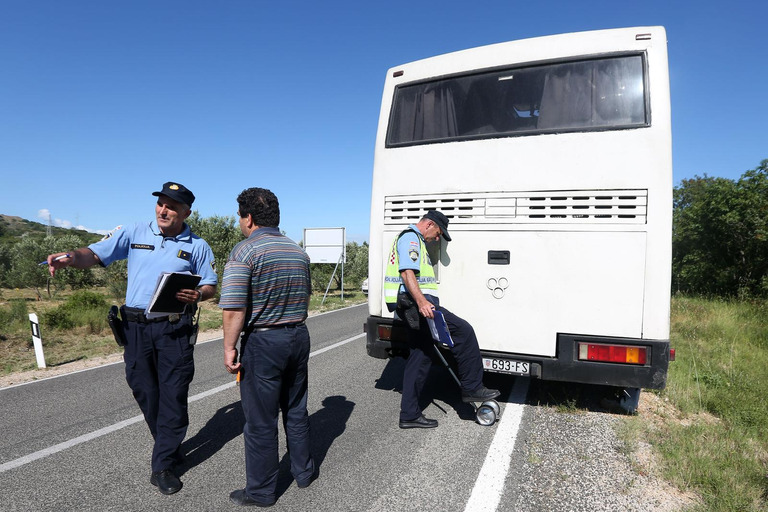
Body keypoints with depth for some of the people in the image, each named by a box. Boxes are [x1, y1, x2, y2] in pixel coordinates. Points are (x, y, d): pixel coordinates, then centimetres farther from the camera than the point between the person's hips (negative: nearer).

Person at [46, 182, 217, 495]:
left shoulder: (197, 246, 2)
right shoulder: (134, 234, 7)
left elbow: (210, 285, 3)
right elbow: (97, 254, -1)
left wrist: (197, 295, -19)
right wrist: (72, 257, -23)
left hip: (174, 328, -2)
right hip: (136, 326, 3)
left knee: (173, 395, 0)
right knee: (143, 389, 13)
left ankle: (162, 467, 13)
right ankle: (169, 446, 36)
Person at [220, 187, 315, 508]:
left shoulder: (245, 251, -14)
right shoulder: (299, 252, 8)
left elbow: (233, 307, -21)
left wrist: (229, 347, -12)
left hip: (262, 343, -7)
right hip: (299, 337, 7)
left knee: (261, 421, 8)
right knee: (296, 411, 21)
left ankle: (261, 491, 23)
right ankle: (304, 471, 36)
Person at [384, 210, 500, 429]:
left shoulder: (414, 239, 27)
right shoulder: (410, 237, -7)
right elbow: (406, 272, -22)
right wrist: (421, 301, -33)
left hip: (414, 305, 11)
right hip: (412, 302, -11)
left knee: (420, 357, 10)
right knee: (463, 330, -10)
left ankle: (409, 415, 15)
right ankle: (471, 388, -1)